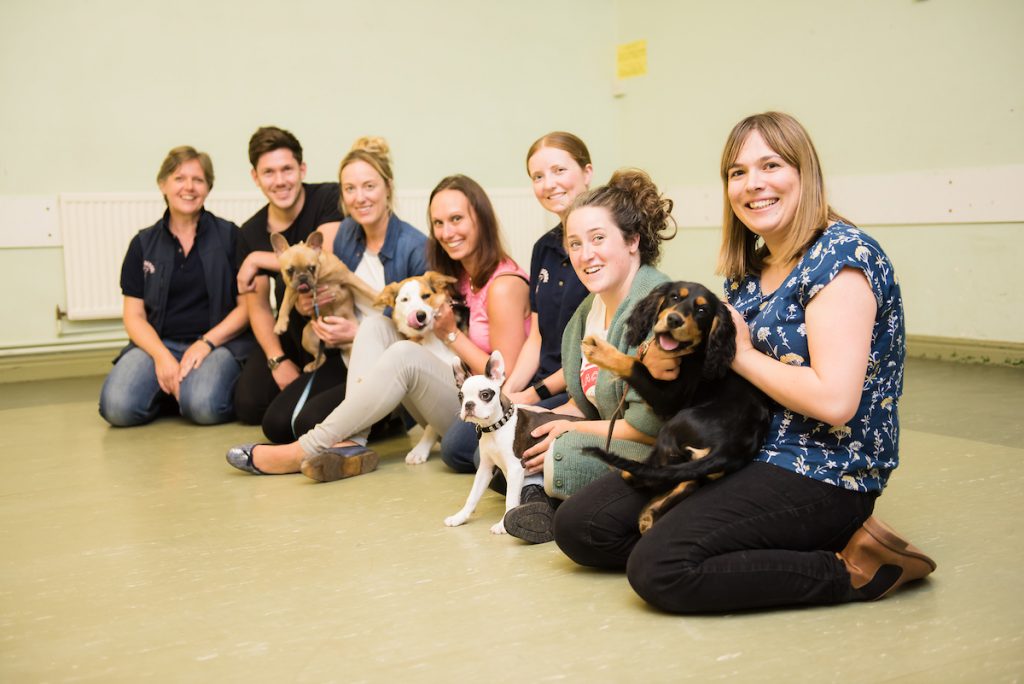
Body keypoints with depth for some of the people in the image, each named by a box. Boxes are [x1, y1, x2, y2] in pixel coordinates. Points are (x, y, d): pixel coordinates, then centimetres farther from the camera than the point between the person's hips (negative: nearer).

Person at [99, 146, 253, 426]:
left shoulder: (230, 236, 4)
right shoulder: (143, 243, 11)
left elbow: (247, 305, 1)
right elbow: (134, 315, 7)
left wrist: (206, 343, -13)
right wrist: (162, 356, -12)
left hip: (219, 341, -2)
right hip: (158, 342, 2)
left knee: (203, 405, -33)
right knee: (117, 406, -25)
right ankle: (169, 388, 6)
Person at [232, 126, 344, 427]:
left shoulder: (329, 199, -16)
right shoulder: (252, 232, -1)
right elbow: (258, 306, 2)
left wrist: (258, 259, -21)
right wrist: (277, 360, -12)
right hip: (294, 330, 5)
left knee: (289, 284, -31)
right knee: (249, 405, -12)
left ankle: (326, 377, -9)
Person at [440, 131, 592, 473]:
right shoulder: (544, 248, 12)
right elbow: (537, 338, 14)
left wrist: (536, 394, -12)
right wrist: (508, 392, -2)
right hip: (539, 386, 8)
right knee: (454, 446, -1)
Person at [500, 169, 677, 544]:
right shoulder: (589, 309, 9)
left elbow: (651, 426, -24)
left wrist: (572, 430, -11)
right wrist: (549, 420, -3)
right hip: (612, 440, 10)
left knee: (562, 459, -32)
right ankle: (540, 497, -10)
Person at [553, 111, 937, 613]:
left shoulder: (841, 256, -14)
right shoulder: (749, 268, 11)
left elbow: (835, 399, -25)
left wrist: (742, 356, -12)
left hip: (822, 475, -8)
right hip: (742, 454, 9)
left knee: (659, 568, -25)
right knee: (578, 527, -2)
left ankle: (852, 569, -9)